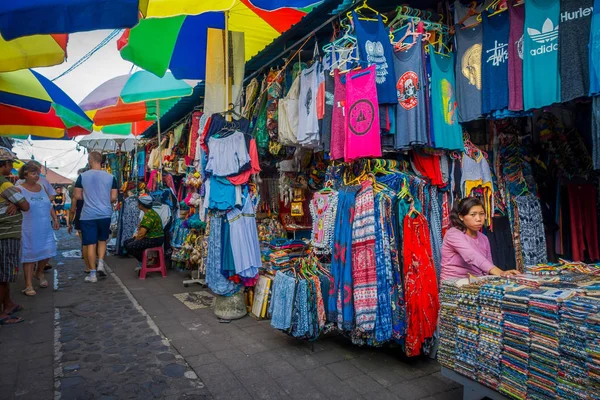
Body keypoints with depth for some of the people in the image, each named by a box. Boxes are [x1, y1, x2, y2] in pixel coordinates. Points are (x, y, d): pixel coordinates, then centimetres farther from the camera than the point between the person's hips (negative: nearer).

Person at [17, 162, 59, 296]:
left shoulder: (42, 187, 10)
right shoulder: (19, 189, -8)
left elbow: (49, 205, 17)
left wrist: (55, 218, 11)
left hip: (46, 229, 5)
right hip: (29, 231, -5)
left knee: (47, 253, 10)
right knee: (30, 255, 1)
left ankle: (39, 273, 37)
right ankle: (28, 285, 10)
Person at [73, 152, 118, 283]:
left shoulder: (82, 176, -4)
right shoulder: (110, 177, -1)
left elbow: (77, 196, -1)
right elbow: (114, 198, -1)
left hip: (88, 215, -1)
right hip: (105, 214, 1)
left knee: (91, 244, 5)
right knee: (102, 240, 22)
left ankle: (92, 274, 9)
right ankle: (101, 263, 4)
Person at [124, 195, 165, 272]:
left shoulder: (149, 215, -21)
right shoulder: (150, 212, 13)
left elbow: (142, 233, -22)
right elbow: (141, 228, 19)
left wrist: (135, 240, -6)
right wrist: (137, 235, 3)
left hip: (155, 240, -11)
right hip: (150, 237, 11)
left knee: (129, 246, -21)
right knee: (126, 242, 12)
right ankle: (141, 261, 12)